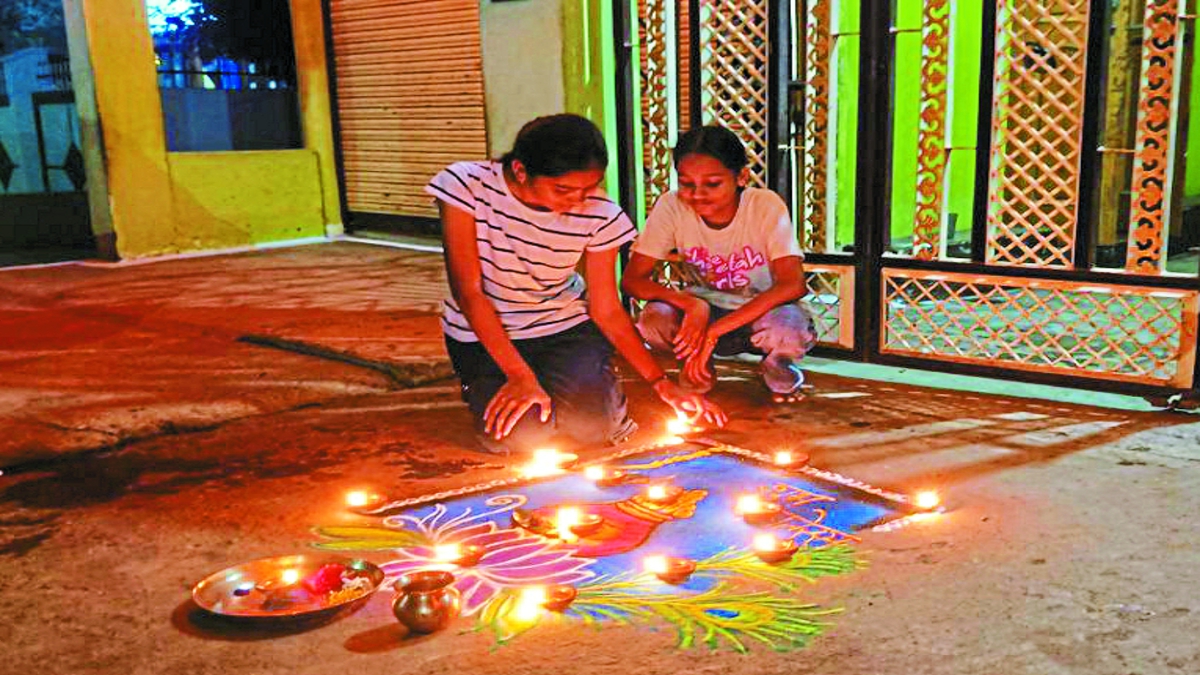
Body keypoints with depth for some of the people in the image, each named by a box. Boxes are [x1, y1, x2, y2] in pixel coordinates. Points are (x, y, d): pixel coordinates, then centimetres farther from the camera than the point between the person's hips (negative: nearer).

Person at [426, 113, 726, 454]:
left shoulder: (599, 215, -15)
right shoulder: (467, 185, -21)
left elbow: (607, 310, -6)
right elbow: (467, 291, -21)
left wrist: (663, 384, -12)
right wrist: (520, 375, -27)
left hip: (565, 325, 1)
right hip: (485, 332, -1)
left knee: (592, 424, -24)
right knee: (521, 434, -23)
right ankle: (484, 389, 11)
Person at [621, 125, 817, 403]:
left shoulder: (767, 206, -20)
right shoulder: (672, 207, -16)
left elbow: (793, 284, -31)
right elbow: (632, 280, -16)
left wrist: (715, 330, -37)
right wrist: (691, 304, -36)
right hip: (703, 312, 2)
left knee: (791, 329, -36)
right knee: (653, 319, -30)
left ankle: (779, 370, 2)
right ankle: (700, 371, 3)